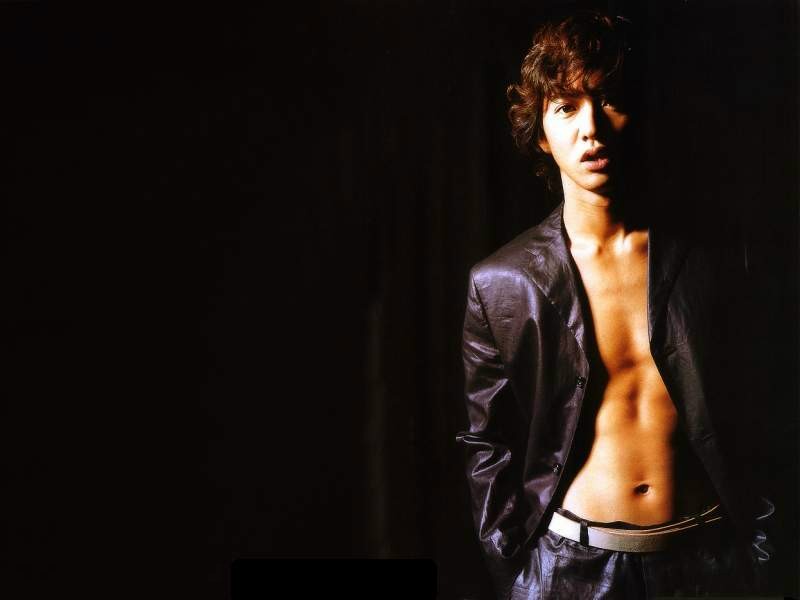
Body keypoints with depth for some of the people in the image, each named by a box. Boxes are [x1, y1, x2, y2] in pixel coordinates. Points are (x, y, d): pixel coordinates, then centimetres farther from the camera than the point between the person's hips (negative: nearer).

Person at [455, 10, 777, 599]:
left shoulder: (716, 258, -3)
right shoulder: (499, 284, -6)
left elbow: (748, 420, 5)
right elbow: (488, 444, 2)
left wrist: (757, 547, 5)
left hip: (706, 551, 1)